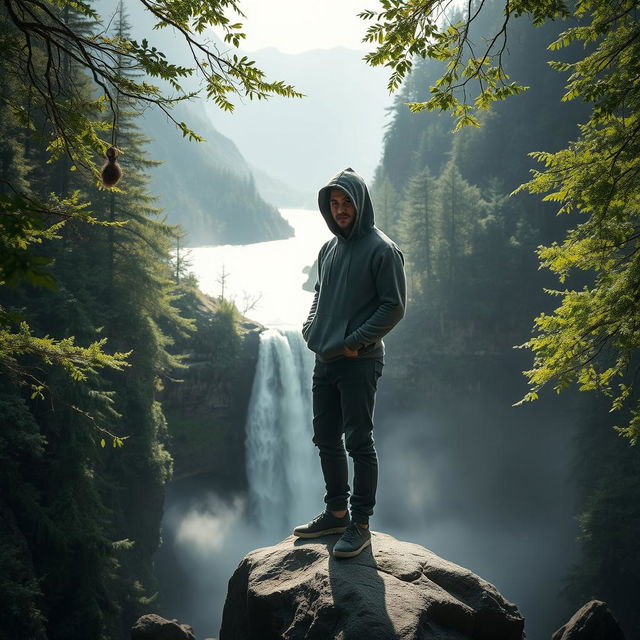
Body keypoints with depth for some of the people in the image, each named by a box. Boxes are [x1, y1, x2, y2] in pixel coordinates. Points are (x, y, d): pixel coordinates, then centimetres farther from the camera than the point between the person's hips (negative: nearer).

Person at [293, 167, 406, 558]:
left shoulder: (381, 250, -10)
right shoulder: (330, 249, 14)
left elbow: (395, 307, -12)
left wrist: (354, 342, -16)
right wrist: (311, 329, 9)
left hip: (359, 362, -8)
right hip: (325, 360, 8)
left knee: (359, 442, -3)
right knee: (326, 439, 13)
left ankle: (361, 524, 5)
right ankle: (336, 512, 26)